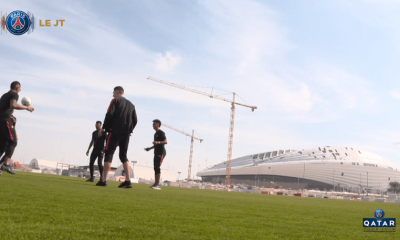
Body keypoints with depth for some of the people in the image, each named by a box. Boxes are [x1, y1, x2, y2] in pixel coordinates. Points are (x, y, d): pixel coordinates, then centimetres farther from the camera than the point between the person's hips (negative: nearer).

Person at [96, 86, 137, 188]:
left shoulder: (115, 101, 0)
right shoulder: (131, 105, 18)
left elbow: (109, 115, -10)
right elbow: (135, 120, 13)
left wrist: (104, 128, 1)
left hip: (115, 132, -6)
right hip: (126, 134, 6)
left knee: (108, 154, -3)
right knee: (123, 156, 10)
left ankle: (104, 180, -8)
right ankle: (128, 181, 0)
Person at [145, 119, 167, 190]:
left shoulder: (161, 132, -7)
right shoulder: (156, 134, 22)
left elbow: (166, 142, -18)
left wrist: (158, 142, -32)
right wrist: (150, 148, 24)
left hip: (161, 152, -10)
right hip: (157, 152, 10)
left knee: (157, 167, -17)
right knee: (155, 168, 7)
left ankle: (158, 185, -21)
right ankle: (155, 184, 10)